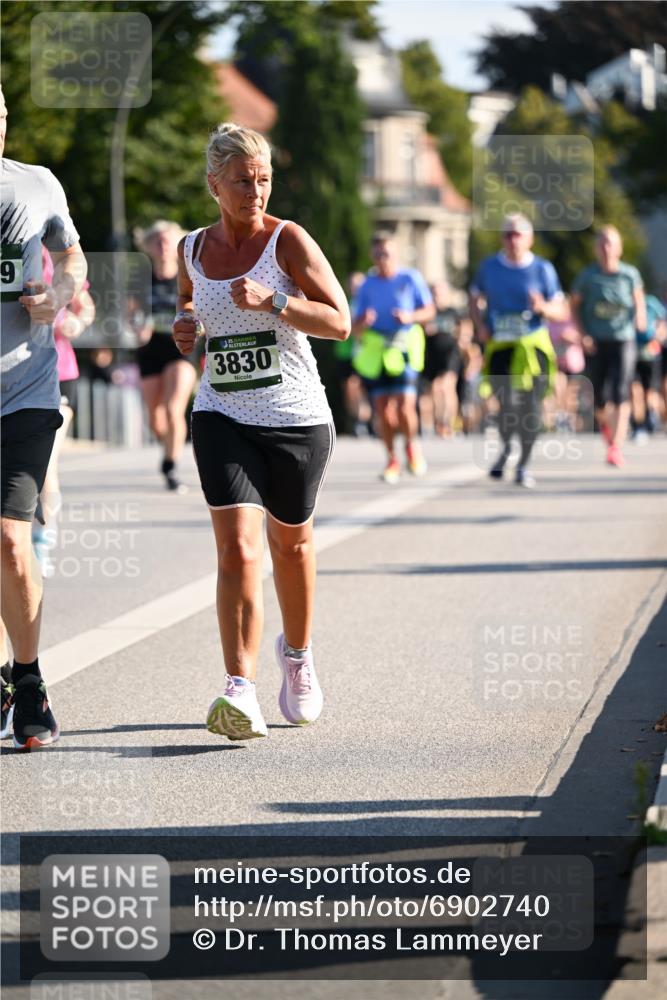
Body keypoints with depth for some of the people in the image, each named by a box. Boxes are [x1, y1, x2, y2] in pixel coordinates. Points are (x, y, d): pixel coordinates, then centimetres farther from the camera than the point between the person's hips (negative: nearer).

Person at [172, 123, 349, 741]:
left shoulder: (288, 240, -7)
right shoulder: (192, 250, 5)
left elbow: (340, 323, -12)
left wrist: (270, 301, -25)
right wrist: (186, 328, 2)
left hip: (296, 418, -1)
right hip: (222, 417, 1)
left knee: (290, 542, 16)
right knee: (236, 549, -15)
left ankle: (297, 652, 44)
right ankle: (240, 691, -22)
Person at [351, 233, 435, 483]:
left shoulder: (410, 279, 2)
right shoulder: (368, 286, 8)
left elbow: (430, 310, 7)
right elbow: (355, 329, 9)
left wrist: (410, 317, -13)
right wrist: (364, 322, -15)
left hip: (404, 350, -2)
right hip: (375, 352, 2)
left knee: (405, 407, -14)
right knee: (382, 409, -1)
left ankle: (411, 446, 14)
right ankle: (392, 459, 15)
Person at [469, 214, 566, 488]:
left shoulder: (542, 270, 1)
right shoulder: (489, 267, 7)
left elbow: (562, 312, 3)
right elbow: (475, 300, 19)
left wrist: (543, 308, -20)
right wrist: (480, 325, 0)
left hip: (533, 345, 0)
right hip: (499, 345, 0)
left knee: (530, 407, -4)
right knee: (506, 404, -10)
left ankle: (524, 465, 13)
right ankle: (505, 448, 22)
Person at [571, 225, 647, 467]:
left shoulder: (630, 275, -1)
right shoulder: (587, 276, -2)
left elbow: (639, 298, 16)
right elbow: (574, 305, 9)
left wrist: (640, 317, -4)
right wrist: (583, 334, -2)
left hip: (624, 340, -1)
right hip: (597, 343, 1)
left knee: (620, 393, -16)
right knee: (599, 397, 4)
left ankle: (616, 447, -17)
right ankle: (604, 422, 40)